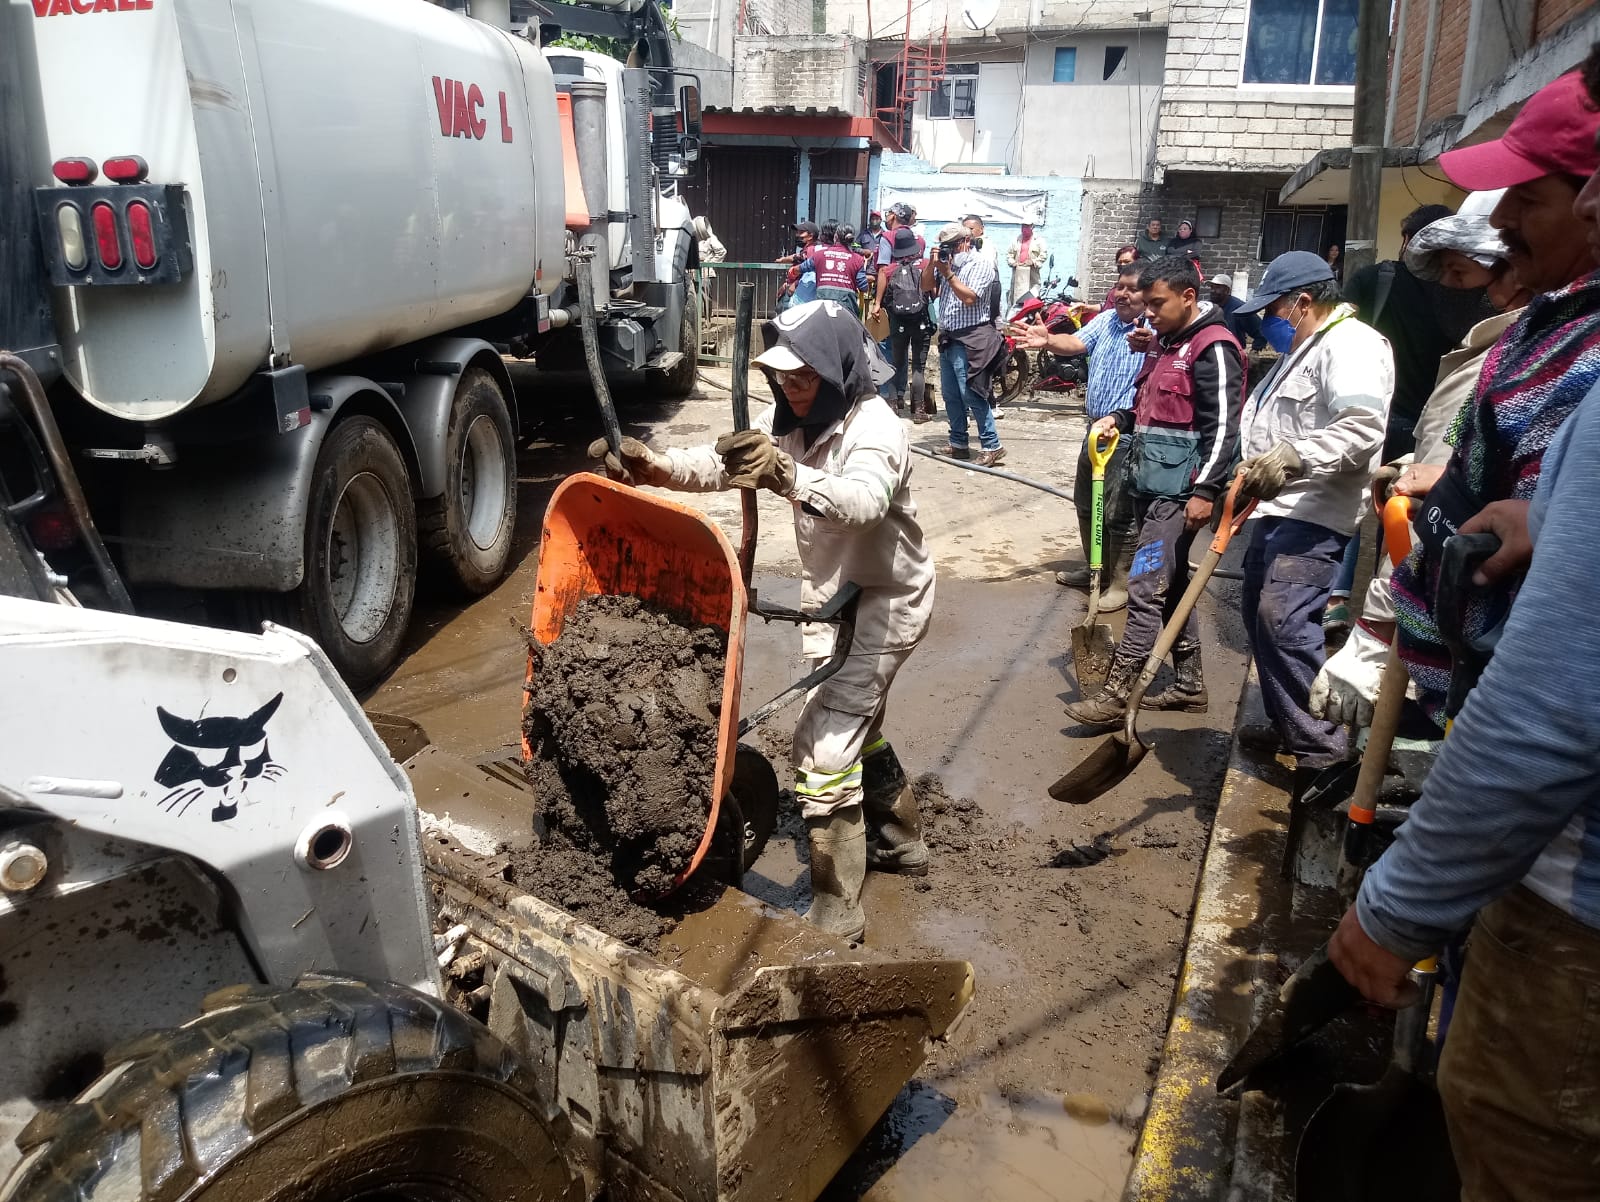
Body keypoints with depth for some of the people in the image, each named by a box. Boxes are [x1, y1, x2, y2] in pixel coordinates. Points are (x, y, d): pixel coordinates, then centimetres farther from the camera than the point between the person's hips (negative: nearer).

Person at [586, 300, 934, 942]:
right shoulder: (792, 421, -1)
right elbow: (722, 464, -8)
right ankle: (901, 843, 46)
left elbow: (863, 501, -46)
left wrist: (789, 477, -64)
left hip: (884, 600, -9)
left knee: (823, 743, -14)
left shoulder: (874, 428, -26)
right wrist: (652, 464, -26)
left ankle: (835, 914, -3)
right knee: (855, 725, 24)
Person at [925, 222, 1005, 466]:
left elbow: (969, 298, -18)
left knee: (970, 394, -15)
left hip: (970, 339, -9)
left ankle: (991, 446, -11)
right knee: (950, 395, 11)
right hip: (948, 337, 9)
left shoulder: (980, 264, -7)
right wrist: (932, 263, -1)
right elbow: (925, 286, 13)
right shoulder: (947, 262, 15)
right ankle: (958, 444, 19)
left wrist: (948, 274, -15)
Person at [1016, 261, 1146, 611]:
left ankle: (1121, 583, 10)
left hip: (1130, 435, -8)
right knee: (1086, 503, 19)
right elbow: (1076, 342, -1)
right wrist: (1048, 341, -22)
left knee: (1120, 513, -3)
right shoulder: (1105, 320, 9)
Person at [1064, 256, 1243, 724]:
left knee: (1146, 588, -10)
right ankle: (1189, 685, 26)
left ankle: (1115, 695, -6)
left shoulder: (1212, 347, -12)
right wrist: (1119, 420, 8)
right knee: (1171, 583, 15)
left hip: (1178, 489, -10)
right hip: (1150, 483, 10)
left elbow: (1222, 427, -17)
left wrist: (1205, 491, -22)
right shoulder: (1162, 341, 16)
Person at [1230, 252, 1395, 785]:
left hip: (1316, 513, -11)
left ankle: (1323, 750, -12)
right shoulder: (1302, 348, 22)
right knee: (1260, 616, 13)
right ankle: (1284, 726, 26)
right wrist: (1254, 472, 24)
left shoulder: (1351, 345, -12)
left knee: (1285, 622, -19)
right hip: (1279, 507, 11)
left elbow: (1361, 429, -26)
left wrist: (1294, 458, -31)